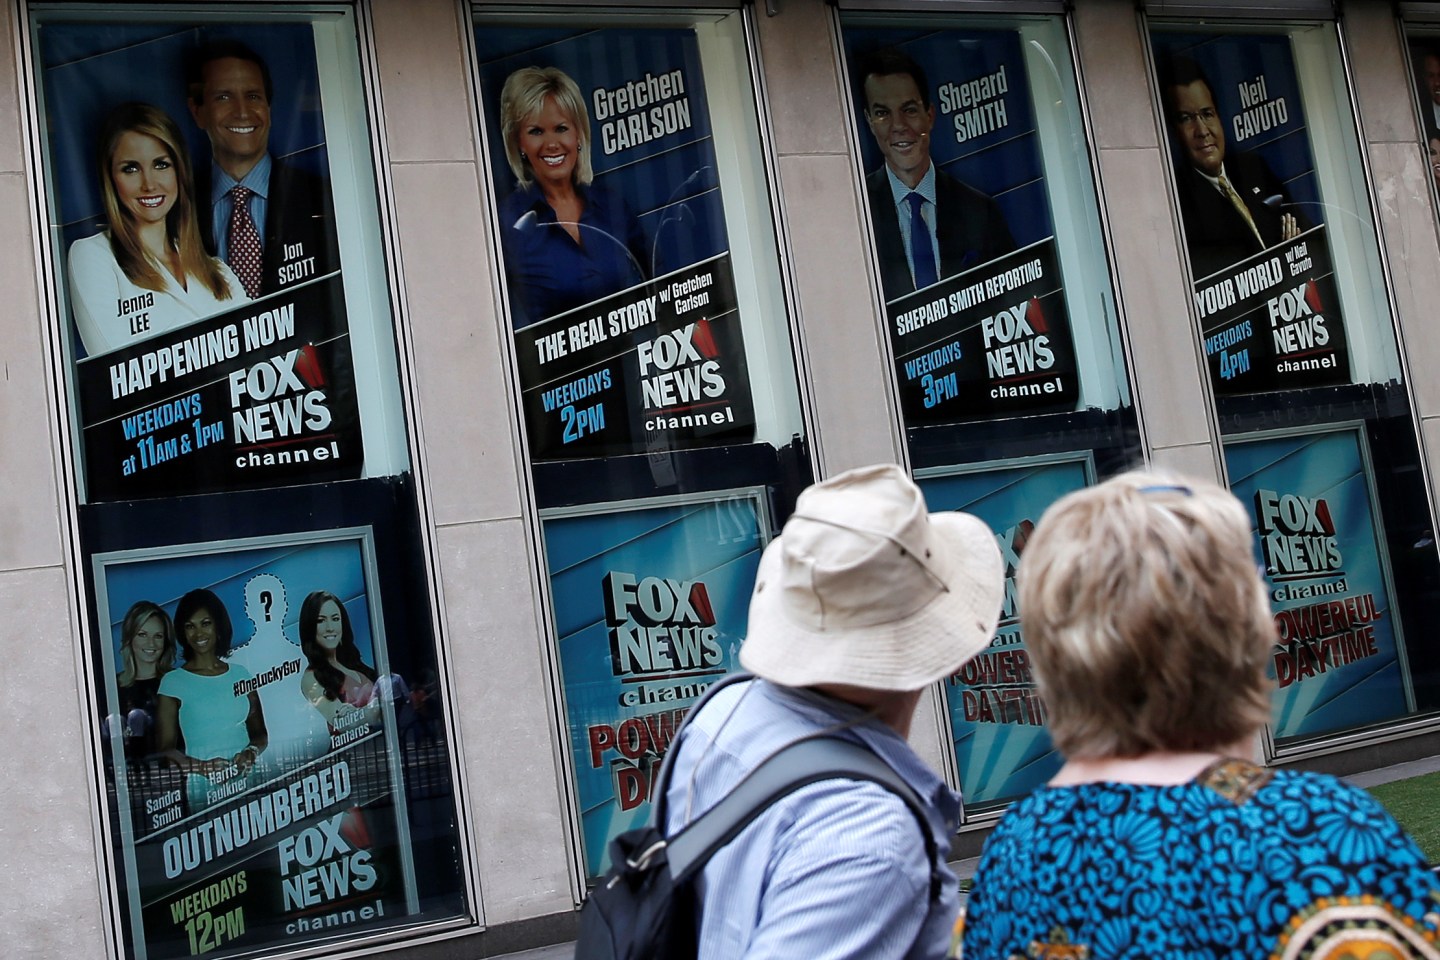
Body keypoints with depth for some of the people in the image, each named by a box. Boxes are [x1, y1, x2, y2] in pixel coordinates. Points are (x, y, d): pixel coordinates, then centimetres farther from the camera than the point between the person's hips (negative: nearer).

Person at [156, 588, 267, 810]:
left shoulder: (240, 674, 11)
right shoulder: (173, 682, 2)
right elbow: (166, 748, -1)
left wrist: (252, 751, -6)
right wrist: (200, 766, -17)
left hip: (247, 782, 2)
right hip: (202, 787, -2)